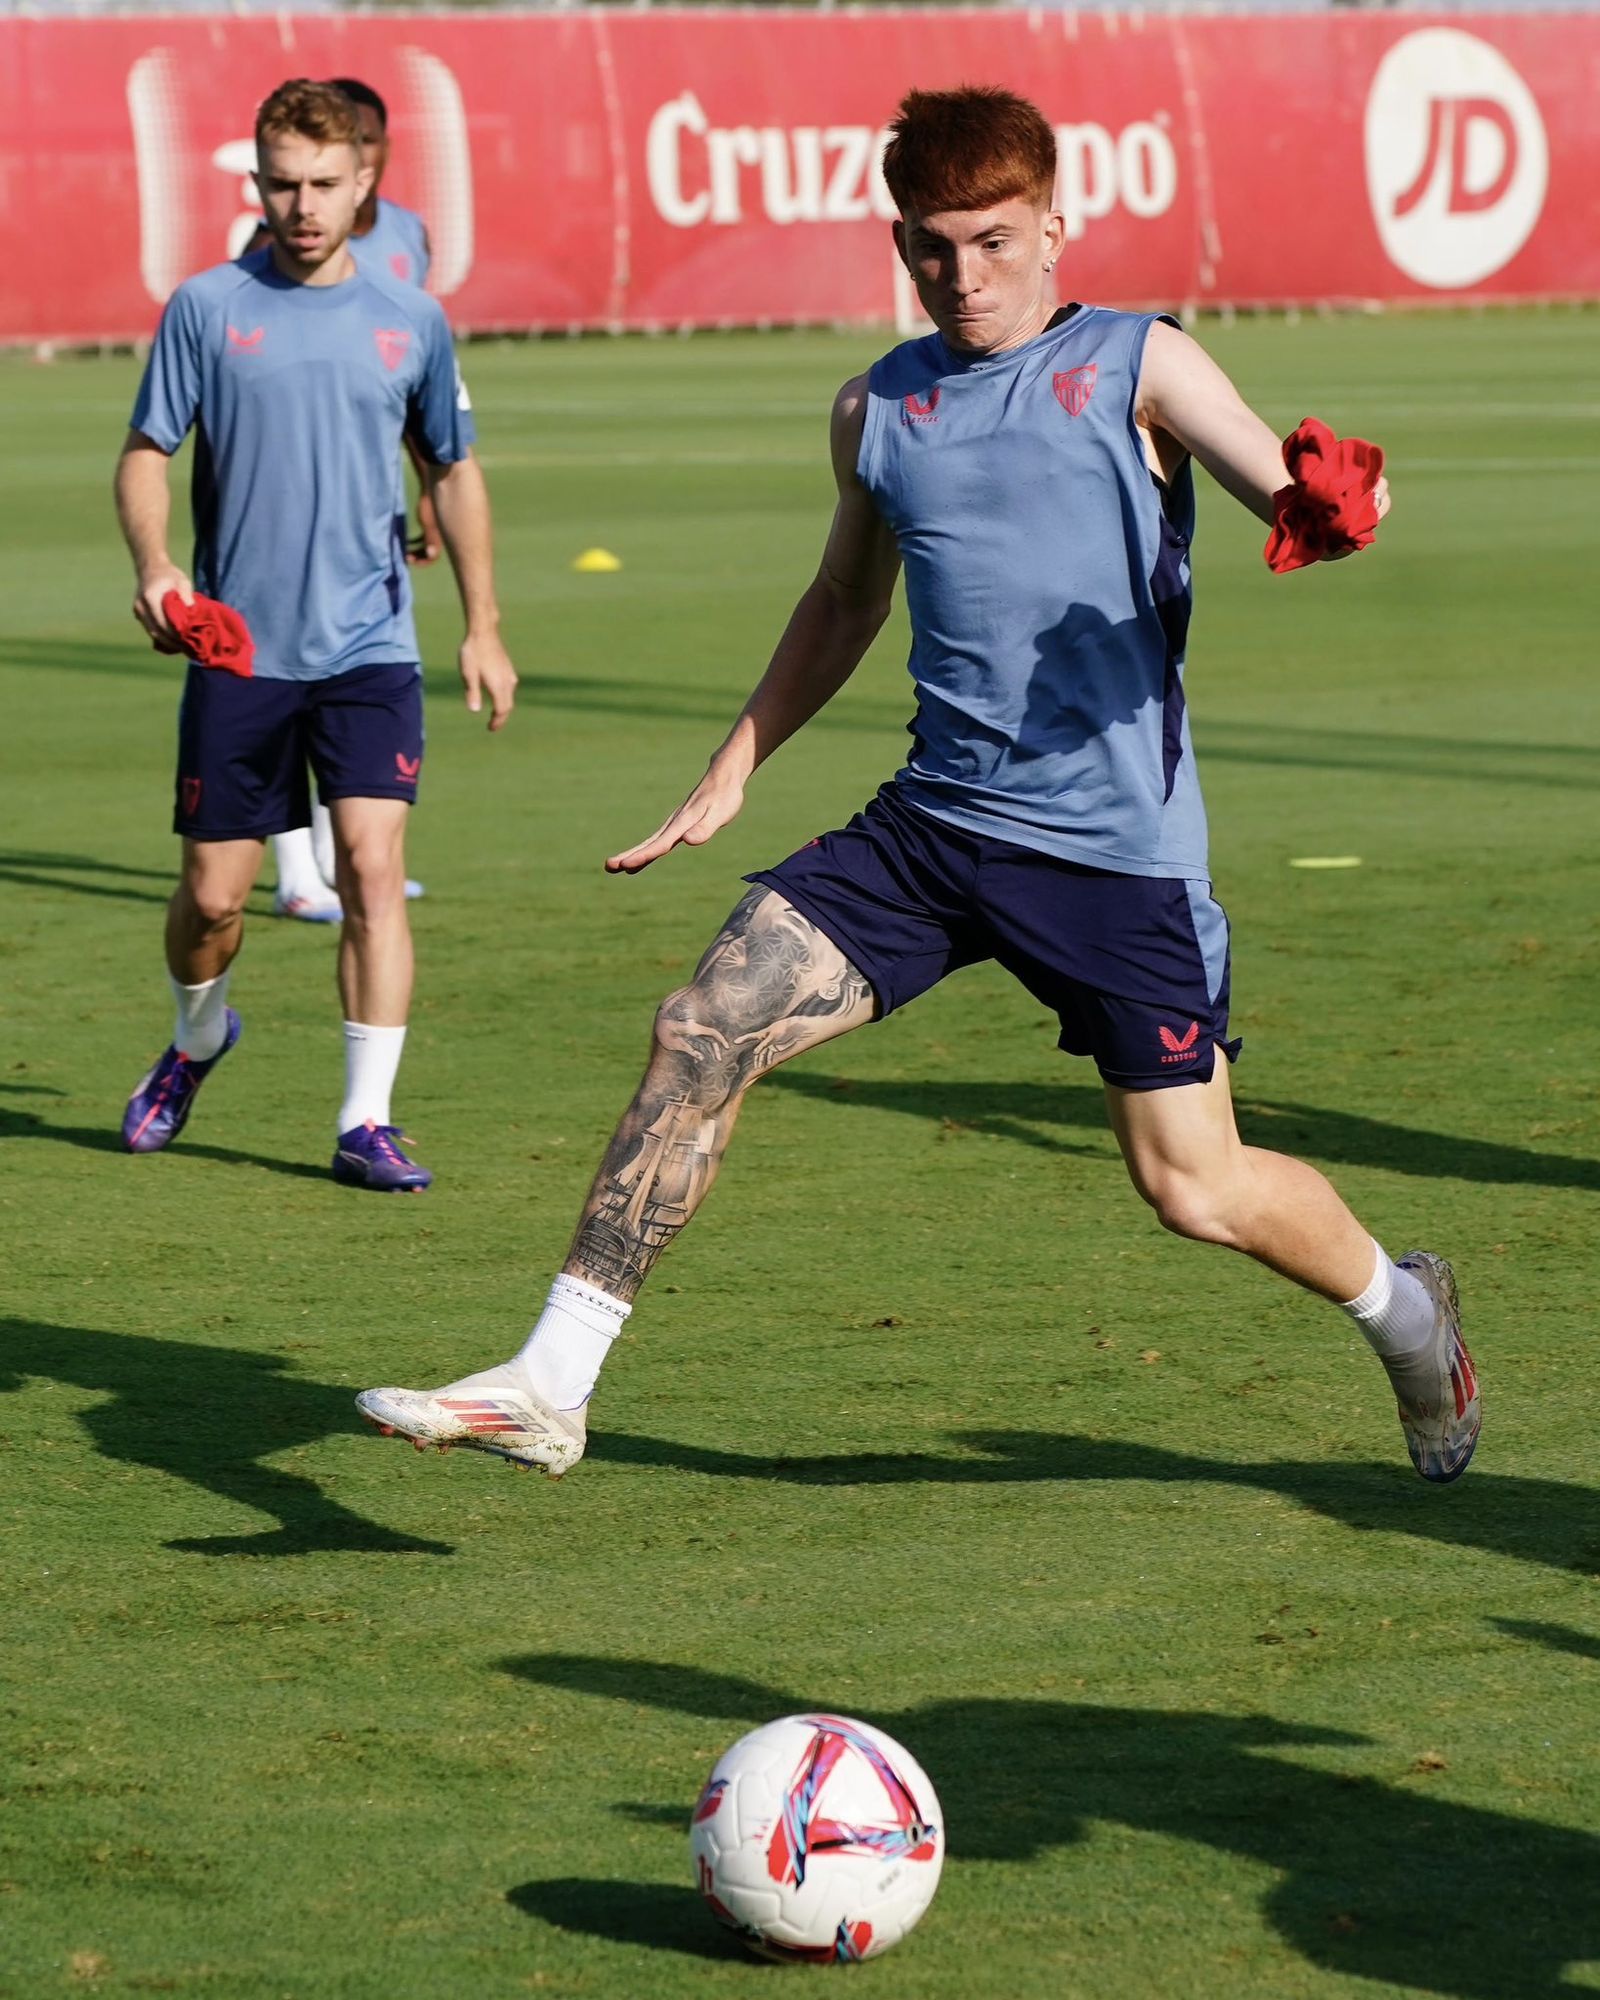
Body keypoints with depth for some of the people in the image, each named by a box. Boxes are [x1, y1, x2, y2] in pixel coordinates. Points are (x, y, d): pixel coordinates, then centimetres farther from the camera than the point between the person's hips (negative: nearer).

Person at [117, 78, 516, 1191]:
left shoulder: (409, 322, 5)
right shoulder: (208, 308, 0)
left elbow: (455, 472, 17)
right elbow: (146, 453, 3)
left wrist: (484, 627, 16)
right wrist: (154, 566, -17)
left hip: (370, 650, 0)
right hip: (238, 651, 0)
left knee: (373, 867, -14)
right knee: (214, 893, 5)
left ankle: (367, 1122, -9)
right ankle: (199, 1040, 37)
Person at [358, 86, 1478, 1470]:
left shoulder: (1136, 366, -2)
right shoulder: (879, 410, 11)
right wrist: (734, 770, 24)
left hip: (1119, 848, -4)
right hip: (935, 823, 4)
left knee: (1197, 1190, -1)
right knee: (705, 1030, -12)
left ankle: (1402, 1307, 31)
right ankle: (550, 1385, -9)